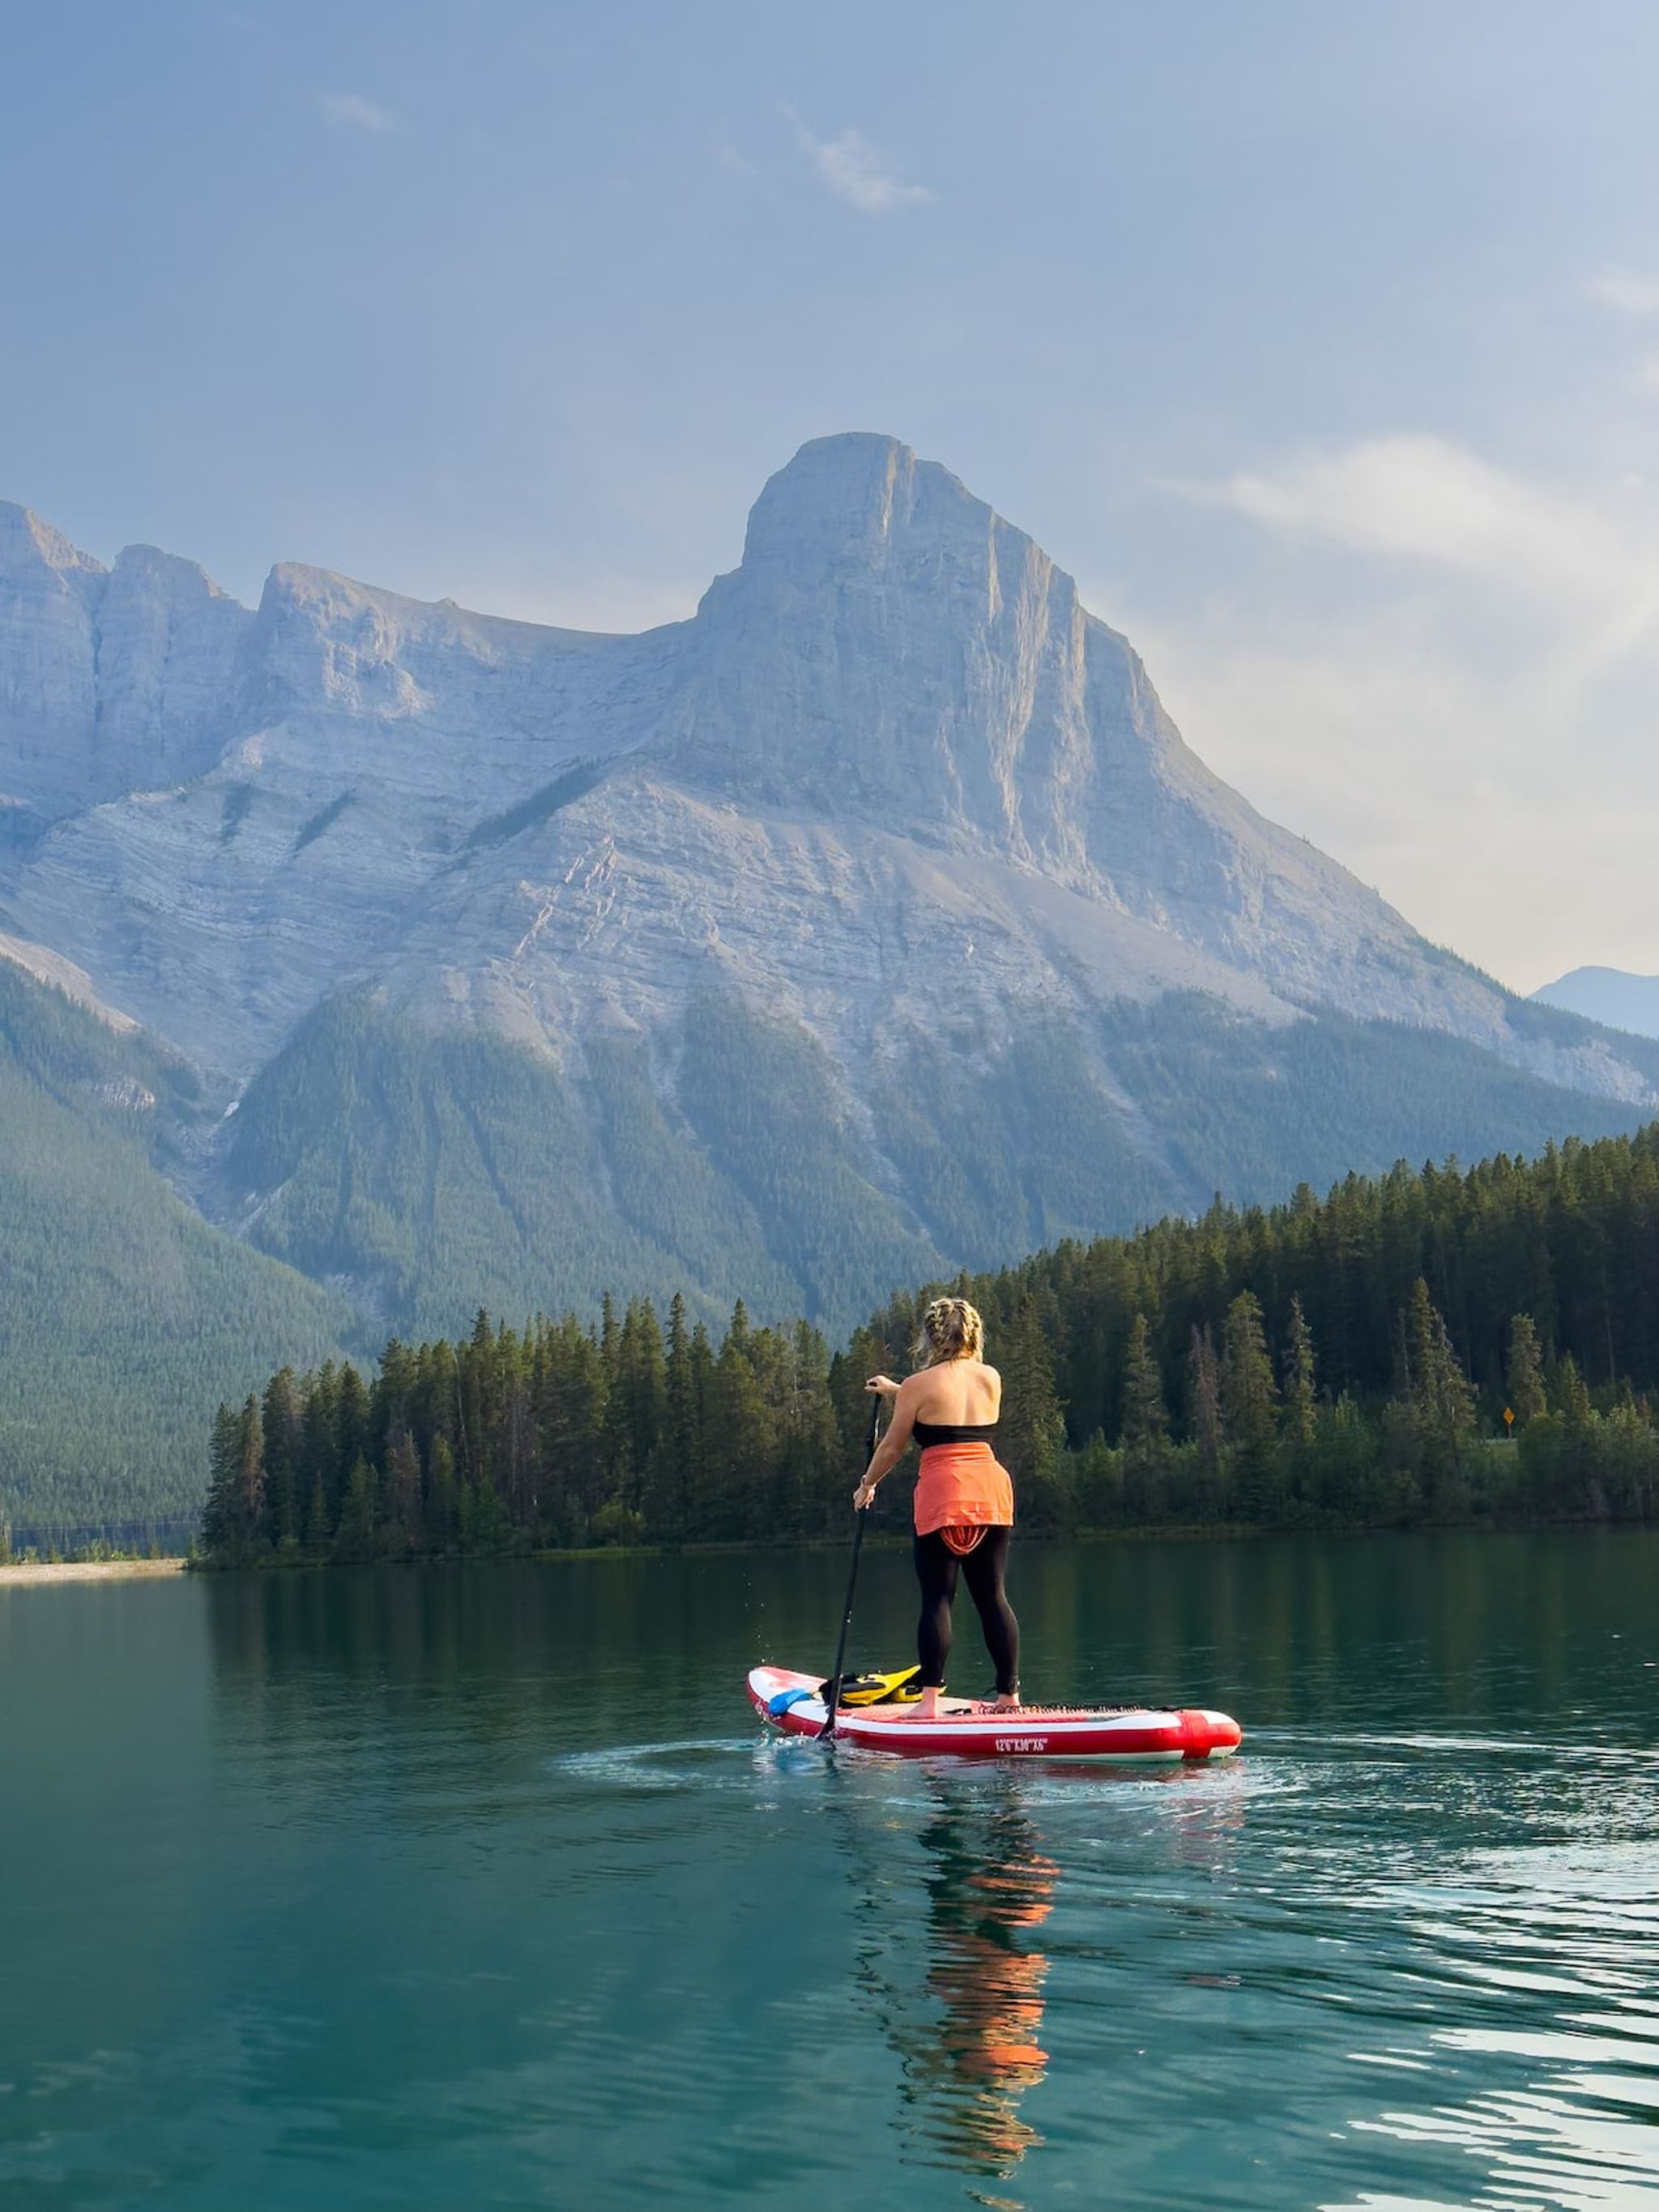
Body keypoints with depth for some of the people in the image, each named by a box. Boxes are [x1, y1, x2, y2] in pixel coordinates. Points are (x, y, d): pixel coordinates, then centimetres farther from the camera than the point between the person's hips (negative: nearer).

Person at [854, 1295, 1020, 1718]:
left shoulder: (919, 1386, -4)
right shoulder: (991, 1379, 10)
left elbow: (892, 1448, 3)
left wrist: (867, 1485, 22)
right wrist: (895, 1391, 40)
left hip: (942, 1496, -4)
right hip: (993, 1492, 5)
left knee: (937, 1599, -2)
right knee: (992, 1596, 9)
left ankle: (929, 1699, -7)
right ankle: (1009, 1694, 9)